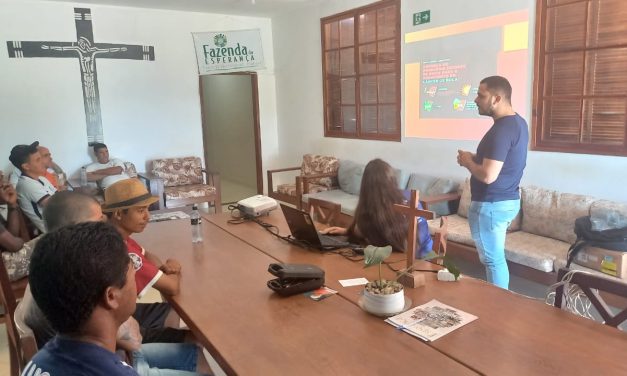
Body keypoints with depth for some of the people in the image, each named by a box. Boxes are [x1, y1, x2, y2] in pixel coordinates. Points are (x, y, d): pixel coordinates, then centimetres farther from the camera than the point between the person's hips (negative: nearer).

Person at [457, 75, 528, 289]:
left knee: (492, 260, 3)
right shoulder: (518, 122, 9)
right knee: (497, 257, 20)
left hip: (490, 205, -10)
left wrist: (468, 162, -10)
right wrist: (476, 158, 9)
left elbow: (488, 175, -28)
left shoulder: (501, 130, -23)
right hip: (508, 200, 10)